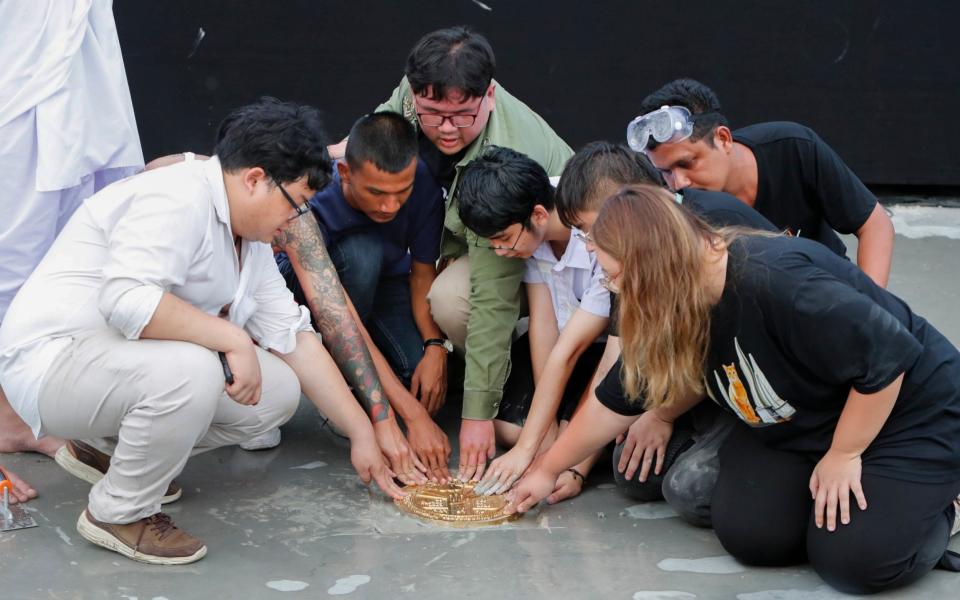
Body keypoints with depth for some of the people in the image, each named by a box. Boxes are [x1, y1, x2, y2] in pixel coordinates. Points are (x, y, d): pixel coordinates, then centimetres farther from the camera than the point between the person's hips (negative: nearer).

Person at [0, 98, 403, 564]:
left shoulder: (248, 239, 8)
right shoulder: (178, 200, -22)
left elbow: (295, 338, 9)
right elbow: (126, 298, -36)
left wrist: (361, 433, 7)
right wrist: (233, 339, -31)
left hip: (127, 362, 10)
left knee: (279, 390, 0)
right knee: (187, 370, -37)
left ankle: (107, 448, 12)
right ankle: (119, 513, -12)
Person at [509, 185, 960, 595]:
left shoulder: (775, 282, -34)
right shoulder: (677, 313, -7)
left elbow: (888, 357, -30)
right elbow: (617, 402, 6)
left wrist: (843, 454, -19)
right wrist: (547, 471, 13)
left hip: (910, 413, -7)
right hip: (796, 428, 7)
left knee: (854, 561, -22)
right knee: (747, 535, -14)